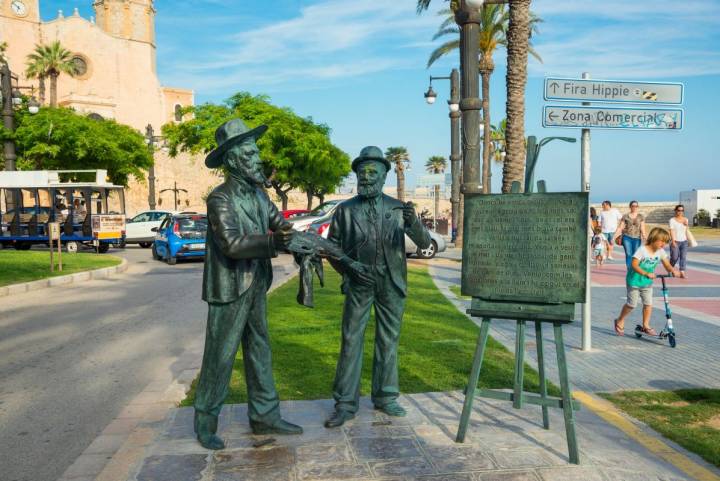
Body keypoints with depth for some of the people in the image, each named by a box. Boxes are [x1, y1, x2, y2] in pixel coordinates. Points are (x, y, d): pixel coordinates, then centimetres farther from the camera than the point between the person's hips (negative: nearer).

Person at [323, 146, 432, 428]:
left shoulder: (398, 208, 6)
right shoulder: (346, 210, 4)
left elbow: (424, 242, 1)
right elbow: (332, 247, 8)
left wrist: (413, 222, -20)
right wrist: (349, 267, -9)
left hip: (392, 285, 1)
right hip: (359, 285, -1)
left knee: (388, 341, 9)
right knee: (351, 341, -1)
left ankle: (385, 397, 23)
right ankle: (345, 404, 6)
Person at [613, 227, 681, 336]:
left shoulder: (661, 251, -3)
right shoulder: (642, 250, -21)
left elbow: (667, 265, -4)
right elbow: (634, 265, -28)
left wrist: (674, 271, -26)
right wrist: (646, 273, -40)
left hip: (647, 282, 6)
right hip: (634, 281, -5)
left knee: (648, 303, 0)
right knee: (632, 304, 0)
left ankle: (646, 326, 14)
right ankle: (620, 321, 20)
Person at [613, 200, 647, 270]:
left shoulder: (641, 217, 7)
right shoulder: (625, 216, 5)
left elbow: (642, 228, 2)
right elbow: (620, 228, 4)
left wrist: (644, 238, -9)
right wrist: (614, 237, -1)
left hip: (637, 238, 0)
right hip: (627, 237, 0)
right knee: (628, 254, -6)